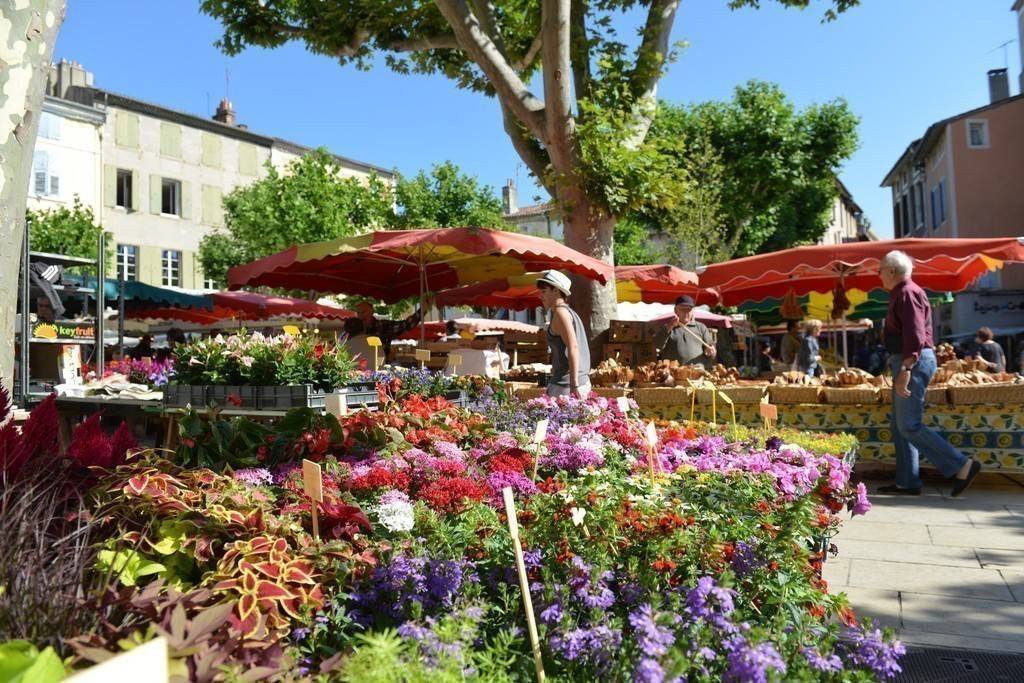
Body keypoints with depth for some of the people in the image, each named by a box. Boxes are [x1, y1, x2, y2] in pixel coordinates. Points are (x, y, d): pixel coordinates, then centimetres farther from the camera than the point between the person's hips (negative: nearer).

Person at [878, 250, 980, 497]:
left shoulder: (908, 293, -12)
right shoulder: (901, 294, 19)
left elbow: (914, 335, -23)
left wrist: (905, 370, -29)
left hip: (913, 362, -11)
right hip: (906, 363, 11)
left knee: (909, 426, -11)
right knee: (900, 427, 9)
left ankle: (962, 465, -7)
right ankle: (907, 482, 12)